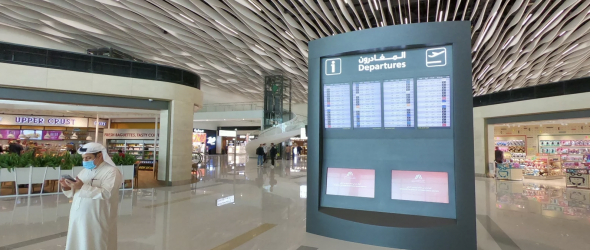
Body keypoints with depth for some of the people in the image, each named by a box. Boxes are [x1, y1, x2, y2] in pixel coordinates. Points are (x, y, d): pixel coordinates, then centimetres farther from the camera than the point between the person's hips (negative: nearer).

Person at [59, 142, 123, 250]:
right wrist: (67, 188, -6)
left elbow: (106, 193, -22)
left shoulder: (112, 172, -10)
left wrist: (83, 187, -27)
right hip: (77, 219, 7)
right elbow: (75, 192, 14)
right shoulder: (84, 171, 15)